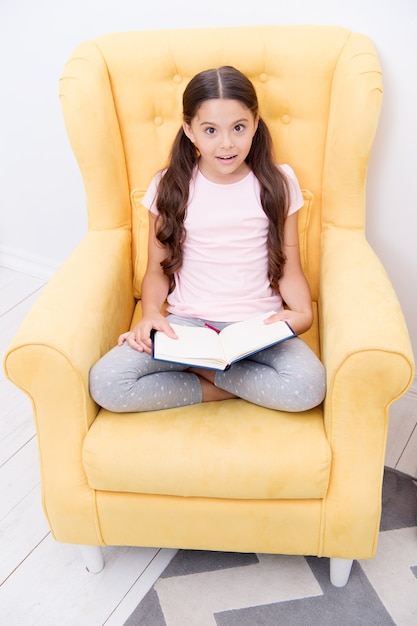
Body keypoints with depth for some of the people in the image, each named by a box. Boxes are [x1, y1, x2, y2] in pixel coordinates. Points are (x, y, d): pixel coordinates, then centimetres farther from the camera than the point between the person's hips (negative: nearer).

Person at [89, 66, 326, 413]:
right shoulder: (170, 187, 1)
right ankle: (218, 390, -7)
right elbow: (157, 269, 7)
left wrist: (303, 312, -16)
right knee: (105, 383, -22)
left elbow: (289, 270, 4)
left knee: (308, 386, -30)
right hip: (185, 323, 0)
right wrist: (150, 315, -13)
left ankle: (198, 369, -8)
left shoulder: (277, 183, 1)